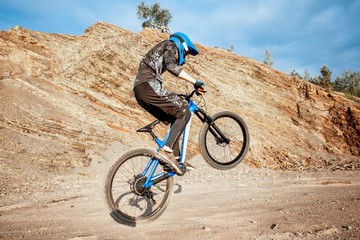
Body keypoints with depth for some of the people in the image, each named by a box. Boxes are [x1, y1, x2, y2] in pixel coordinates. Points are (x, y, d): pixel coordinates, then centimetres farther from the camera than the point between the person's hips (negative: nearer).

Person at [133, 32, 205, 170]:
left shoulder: (161, 52, 35)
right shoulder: (170, 45, 8)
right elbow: (171, 66, -15)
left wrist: (172, 97, 39)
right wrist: (195, 82, -16)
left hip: (139, 91, 9)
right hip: (148, 85, -9)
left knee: (175, 119, 10)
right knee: (184, 113, -10)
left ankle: (176, 158, 6)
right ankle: (167, 150, -19)